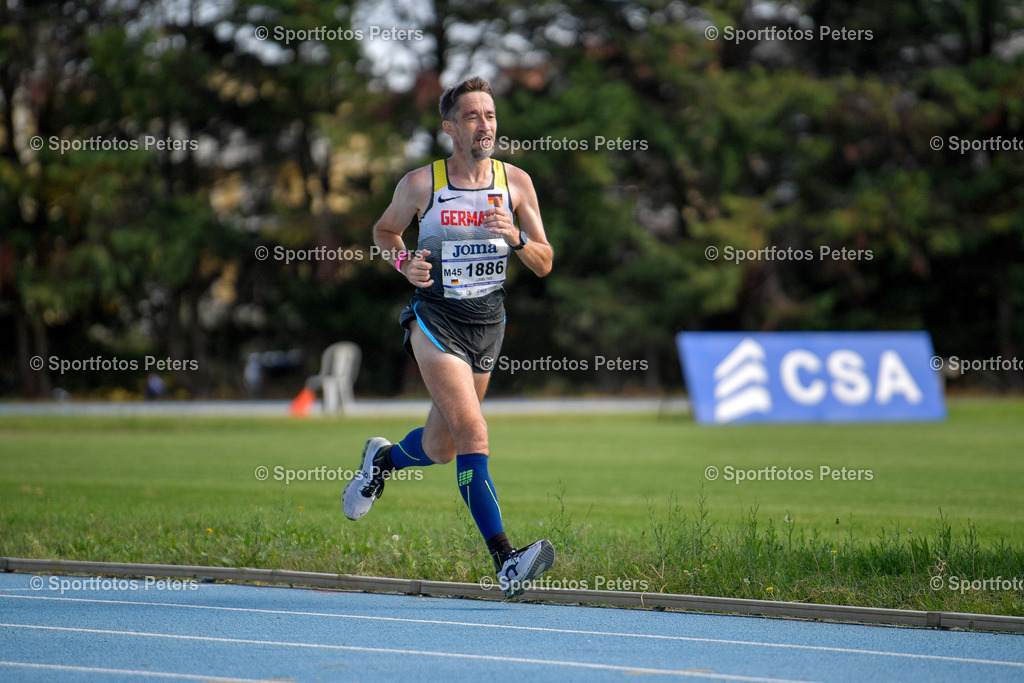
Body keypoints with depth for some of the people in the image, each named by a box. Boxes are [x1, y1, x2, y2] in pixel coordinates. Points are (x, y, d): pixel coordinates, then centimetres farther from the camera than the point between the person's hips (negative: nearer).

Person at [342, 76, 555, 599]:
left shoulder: (515, 183, 0)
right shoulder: (420, 184, -6)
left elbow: (545, 264, 3)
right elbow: (384, 231, 12)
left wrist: (516, 238, -18)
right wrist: (405, 263, -8)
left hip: (488, 325, 4)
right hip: (436, 320, -4)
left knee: (441, 448, 16)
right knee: (473, 433, -20)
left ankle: (383, 459, 51)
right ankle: (505, 562, -27)